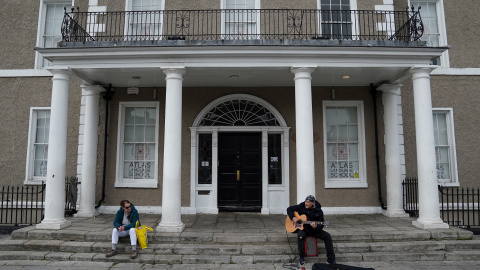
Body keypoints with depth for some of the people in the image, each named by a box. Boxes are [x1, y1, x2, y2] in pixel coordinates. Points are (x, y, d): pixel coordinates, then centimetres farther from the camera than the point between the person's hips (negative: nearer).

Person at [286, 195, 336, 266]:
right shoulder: (301, 206, -8)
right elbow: (289, 209, -1)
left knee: (327, 236, -21)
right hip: (303, 229, -1)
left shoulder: (318, 211, -10)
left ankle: (331, 259, -13)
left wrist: (316, 227, -33)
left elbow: (321, 225, -9)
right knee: (300, 235, -36)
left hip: (314, 230, 1)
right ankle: (301, 257, -18)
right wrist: (293, 218, -18)